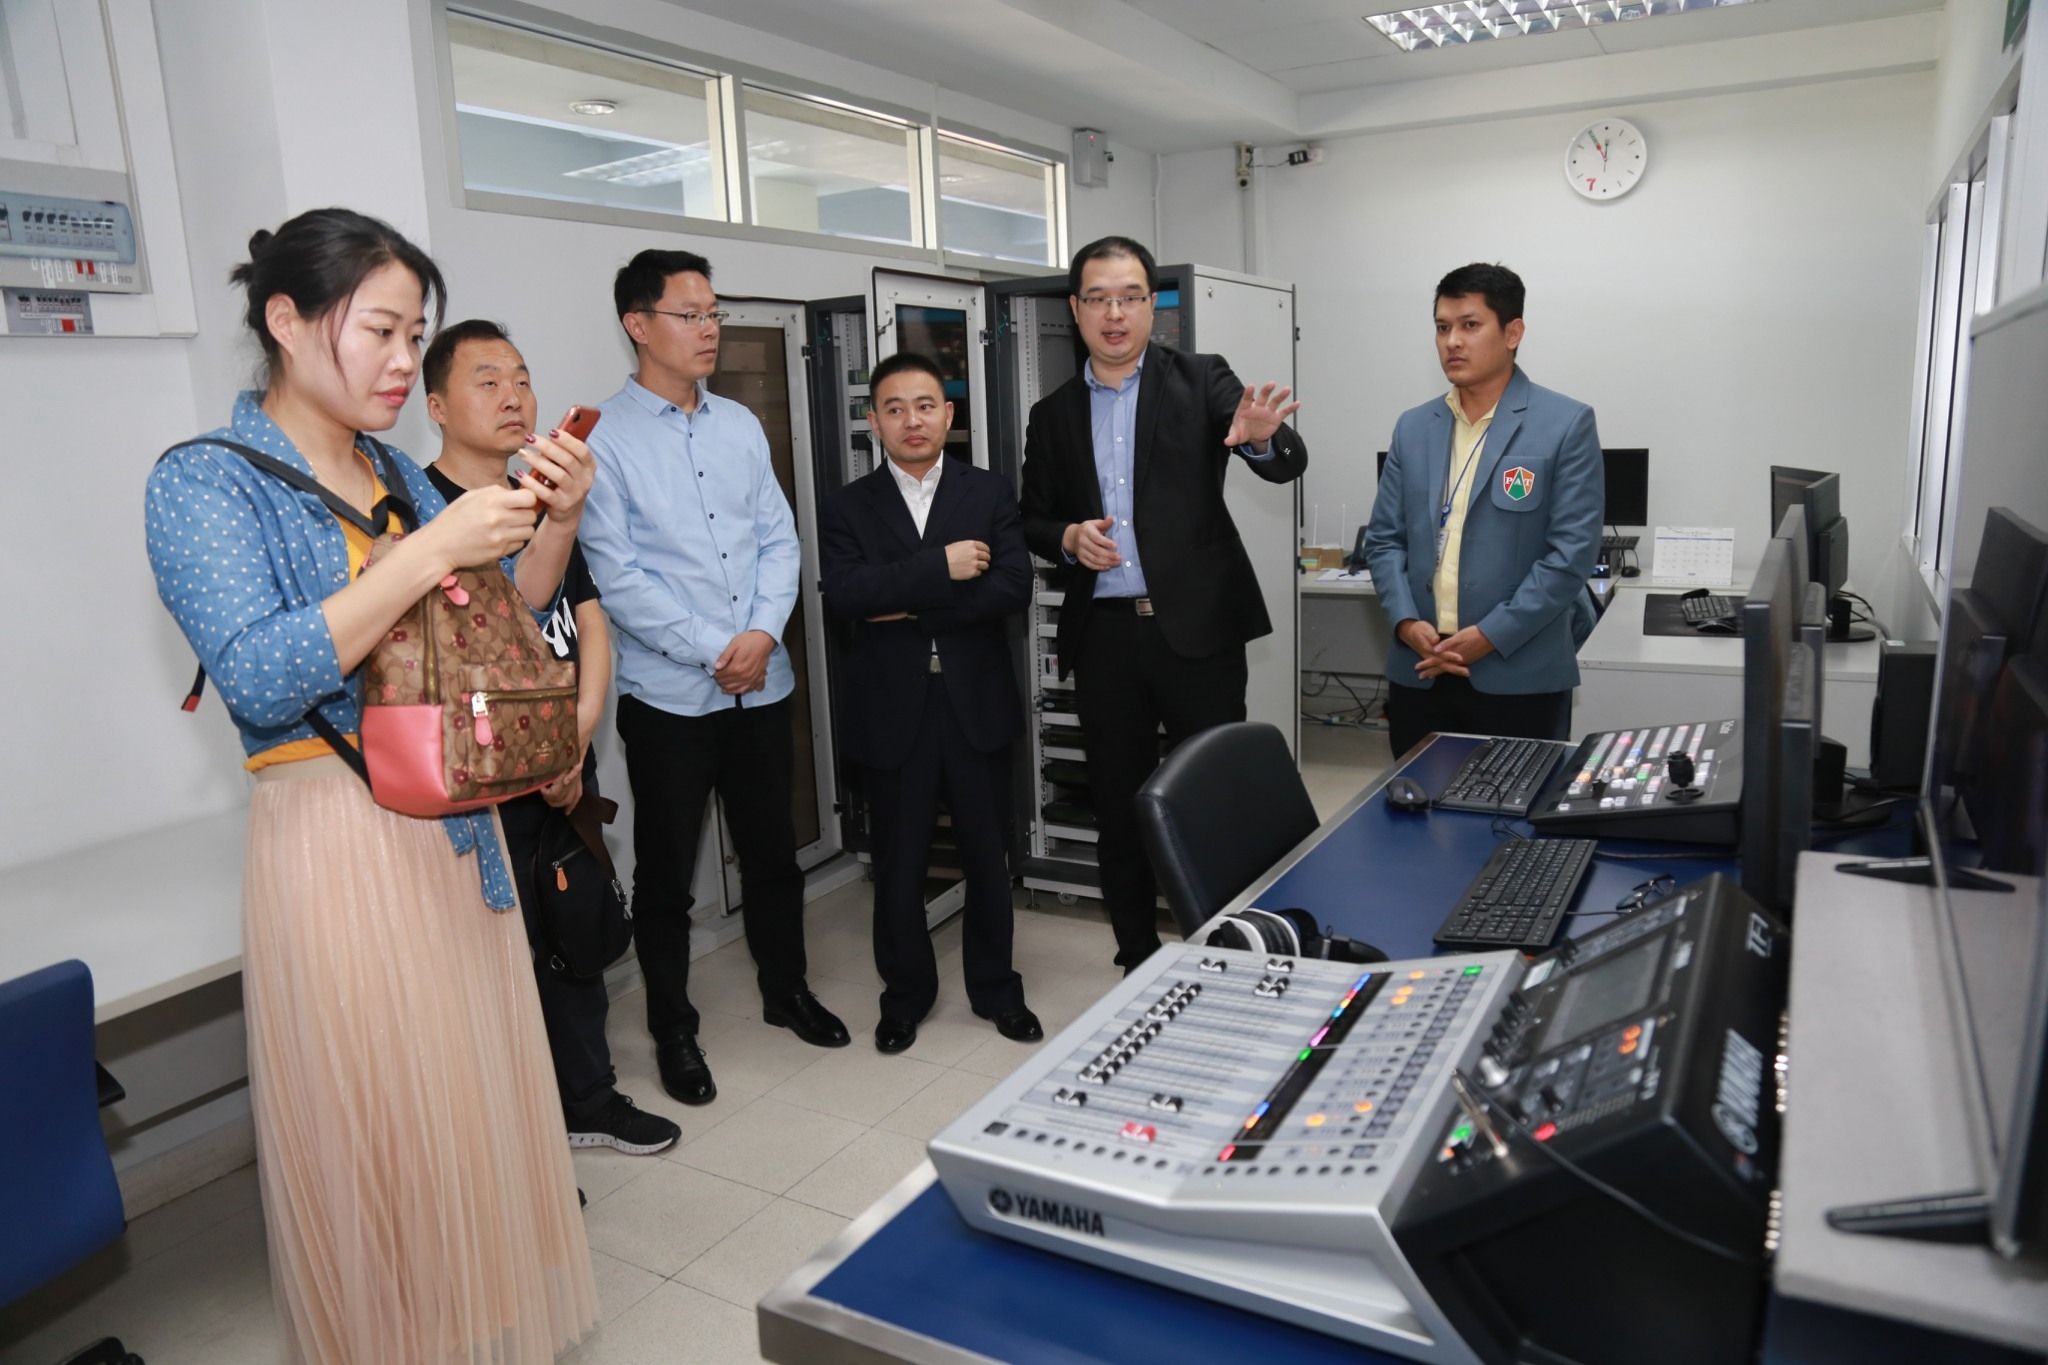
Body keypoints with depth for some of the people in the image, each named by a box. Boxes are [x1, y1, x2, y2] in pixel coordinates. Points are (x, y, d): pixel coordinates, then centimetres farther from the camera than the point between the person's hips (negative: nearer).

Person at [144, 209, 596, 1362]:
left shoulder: (397, 473, 11)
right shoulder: (204, 482, -8)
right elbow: (260, 679, -21)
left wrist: (555, 522, -2)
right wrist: (429, 553, -24)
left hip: (459, 827, 7)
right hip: (340, 837, -6)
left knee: (485, 1102, 16)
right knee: (380, 1142, 4)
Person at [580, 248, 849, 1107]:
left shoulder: (740, 426, 7)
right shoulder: (605, 441, -9)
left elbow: (778, 539, 6)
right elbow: (617, 576, -13)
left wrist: (762, 633, -10)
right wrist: (714, 650, -15)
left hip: (761, 681, 5)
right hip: (668, 693, -5)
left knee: (772, 849, 17)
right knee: (666, 873, 9)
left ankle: (786, 991, 37)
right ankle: (673, 1031, 27)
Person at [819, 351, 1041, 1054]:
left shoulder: (991, 494, 5)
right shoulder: (847, 508, 3)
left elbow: (1014, 587, -10)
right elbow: (843, 593, -15)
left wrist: (910, 606, -13)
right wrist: (940, 566, -20)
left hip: (978, 705, 1)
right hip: (892, 712, 0)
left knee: (989, 857, 11)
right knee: (898, 864, 10)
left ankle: (995, 986, 31)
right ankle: (906, 992, 30)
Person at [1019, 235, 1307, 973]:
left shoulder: (1201, 379, 1)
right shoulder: (1052, 415, 10)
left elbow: (1289, 465, -10)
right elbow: (1032, 522, 14)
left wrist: (1264, 436, -33)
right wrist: (1067, 538, -8)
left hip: (1196, 628, -3)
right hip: (1104, 637, 3)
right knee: (1119, 809, 11)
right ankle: (1139, 963, 26)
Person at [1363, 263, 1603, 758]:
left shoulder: (1566, 424, -3)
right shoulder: (1413, 427, 11)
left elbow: (1572, 550, -9)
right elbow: (1384, 539, 10)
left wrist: (1491, 635, -15)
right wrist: (1406, 622, -7)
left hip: (1519, 676, -4)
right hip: (1418, 671, 4)